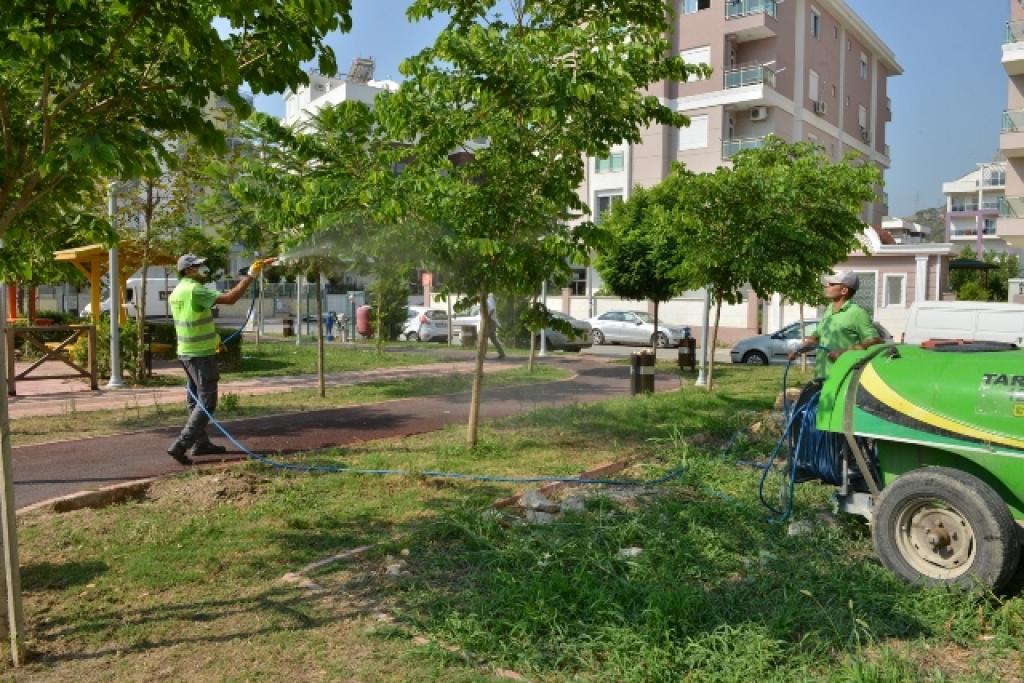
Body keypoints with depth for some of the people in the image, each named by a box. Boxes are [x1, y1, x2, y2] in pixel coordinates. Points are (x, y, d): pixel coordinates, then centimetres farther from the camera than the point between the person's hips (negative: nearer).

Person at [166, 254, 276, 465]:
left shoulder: (176, 293, 10)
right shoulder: (195, 290, -20)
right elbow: (230, 298, -29)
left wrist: (211, 337, 25)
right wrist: (251, 275, -25)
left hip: (186, 352, 10)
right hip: (201, 354, -10)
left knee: (195, 398, 15)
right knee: (206, 402, -5)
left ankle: (201, 443, 24)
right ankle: (180, 445, -10)